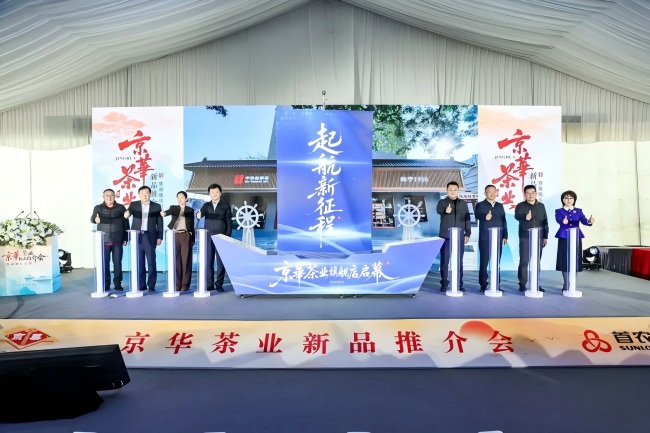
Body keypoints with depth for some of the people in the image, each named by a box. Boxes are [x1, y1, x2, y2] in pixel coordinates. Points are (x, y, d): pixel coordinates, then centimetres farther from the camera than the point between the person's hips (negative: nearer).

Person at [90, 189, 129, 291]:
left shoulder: (121, 208, 6)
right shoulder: (98, 208, 8)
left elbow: (125, 224, 6)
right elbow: (92, 218, -1)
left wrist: (125, 238, 2)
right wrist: (96, 220, -26)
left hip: (117, 240, 0)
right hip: (103, 240, 0)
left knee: (117, 263, 2)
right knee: (104, 263, 2)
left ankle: (118, 284, 9)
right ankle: (105, 284, 10)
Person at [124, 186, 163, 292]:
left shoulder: (156, 206, 6)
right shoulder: (134, 204, 9)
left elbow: (160, 223, 5)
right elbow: (129, 211, -10)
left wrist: (160, 237, -1)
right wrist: (127, 213, -34)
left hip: (150, 237, -1)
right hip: (137, 236, 1)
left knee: (151, 262, -3)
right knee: (139, 262, 4)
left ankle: (151, 285, 3)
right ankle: (140, 285, 11)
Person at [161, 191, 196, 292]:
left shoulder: (190, 210, 10)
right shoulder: (173, 207, 8)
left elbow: (192, 225, 10)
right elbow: (170, 211, -16)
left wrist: (193, 239, 6)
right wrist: (164, 212, -40)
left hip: (186, 236, 0)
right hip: (175, 236, 1)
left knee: (186, 260, -2)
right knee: (176, 260, 1)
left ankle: (185, 284, 2)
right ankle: (177, 284, 7)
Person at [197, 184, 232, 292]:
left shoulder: (225, 205, 4)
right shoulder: (206, 205, 10)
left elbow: (229, 221, 1)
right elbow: (201, 213, -7)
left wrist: (228, 236, -7)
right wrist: (199, 214, -32)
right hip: (208, 237, 2)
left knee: (221, 261, -2)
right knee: (208, 261, 3)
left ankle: (219, 284, 4)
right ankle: (210, 284, 9)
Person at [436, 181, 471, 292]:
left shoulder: (463, 203, 11)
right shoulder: (442, 202, 0)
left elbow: (467, 219, 12)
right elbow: (438, 211, -24)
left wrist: (467, 233, 4)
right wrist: (446, 211, -47)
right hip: (445, 236, -2)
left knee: (459, 261, 7)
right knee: (444, 261, 1)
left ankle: (459, 284, 13)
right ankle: (444, 284, 8)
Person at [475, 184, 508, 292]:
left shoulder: (500, 206, 15)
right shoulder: (480, 205, 1)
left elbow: (504, 221, 13)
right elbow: (478, 216, -20)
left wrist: (505, 236, 5)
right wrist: (485, 217, -42)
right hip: (485, 238, -4)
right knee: (484, 261, -2)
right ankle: (483, 284, 4)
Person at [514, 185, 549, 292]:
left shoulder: (541, 206, 11)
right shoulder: (520, 206, -2)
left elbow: (545, 222, 13)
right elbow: (517, 216, -22)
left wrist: (545, 236, 8)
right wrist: (525, 217, -45)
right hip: (525, 237, -4)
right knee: (524, 261, -4)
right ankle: (522, 284, 2)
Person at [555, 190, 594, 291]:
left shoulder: (579, 211, 10)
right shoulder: (559, 211, 2)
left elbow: (583, 220, -9)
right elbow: (558, 220, -19)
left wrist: (589, 221, -33)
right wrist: (563, 221, -44)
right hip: (564, 239, -2)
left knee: (575, 261, 2)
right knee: (565, 261, -3)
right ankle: (566, 285, 8)